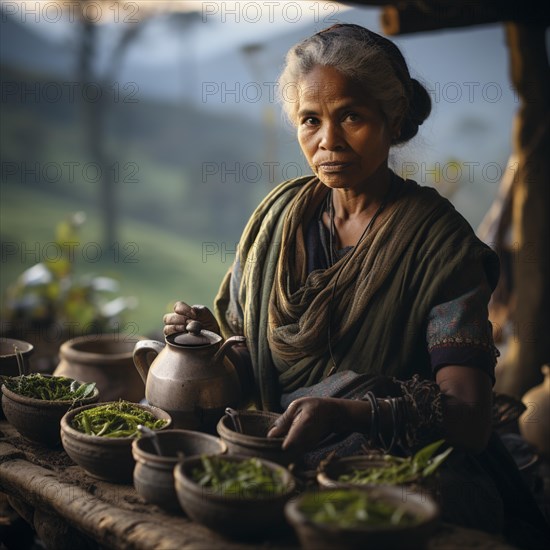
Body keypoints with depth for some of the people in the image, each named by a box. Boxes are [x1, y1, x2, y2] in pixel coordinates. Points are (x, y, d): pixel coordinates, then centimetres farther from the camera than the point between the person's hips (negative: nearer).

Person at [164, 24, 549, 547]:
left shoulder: (439, 241, -10)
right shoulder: (282, 212, 5)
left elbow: (470, 419, -19)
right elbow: (248, 360, 13)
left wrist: (353, 414, -36)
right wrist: (208, 332, -10)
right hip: (275, 446, 5)